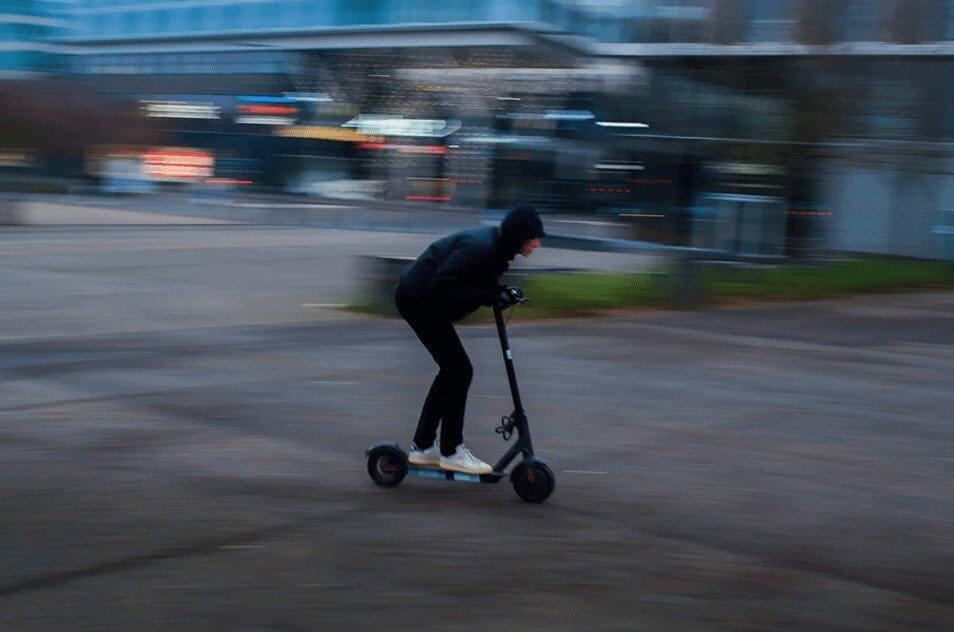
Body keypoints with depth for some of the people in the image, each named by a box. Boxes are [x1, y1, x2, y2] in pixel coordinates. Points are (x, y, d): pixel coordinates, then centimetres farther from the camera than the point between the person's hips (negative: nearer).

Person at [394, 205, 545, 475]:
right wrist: (491, 295, -28)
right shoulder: (480, 247, -26)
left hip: (419, 298, 11)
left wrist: (501, 293, -6)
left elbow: (472, 281, 13)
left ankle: (422, 447, 20)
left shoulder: (495, 245, 4)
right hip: (419, 299, -11)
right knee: (459, 370, -9)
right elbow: (443, 285, -30)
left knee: (452, 371, 14)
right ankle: (451, 452, -1)